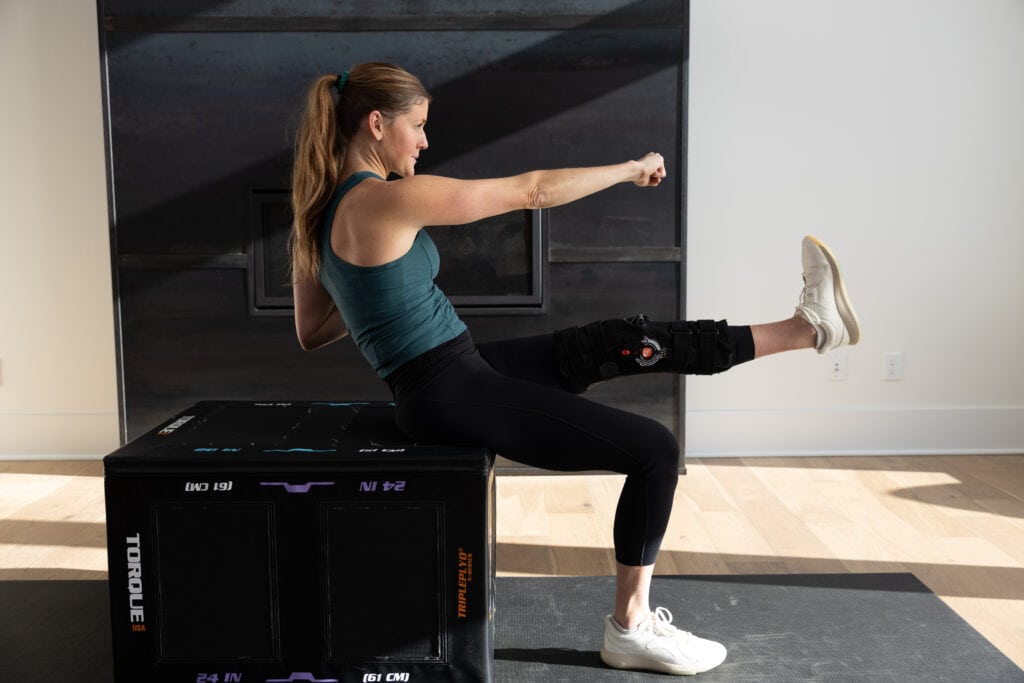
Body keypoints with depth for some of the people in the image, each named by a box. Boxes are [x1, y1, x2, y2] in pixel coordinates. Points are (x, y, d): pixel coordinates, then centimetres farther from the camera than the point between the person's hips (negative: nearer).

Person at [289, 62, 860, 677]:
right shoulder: (388, 199, -20)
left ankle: (807, 328, 17)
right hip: (453, 399, -10)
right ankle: (631, 628, 11)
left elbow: (311, 332, 14)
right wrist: (631, 168, -1)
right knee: (654, 449, -6)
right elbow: (531, 190, -14)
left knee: (622, 341, 9)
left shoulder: (318, 212, 8)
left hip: (457, 373, 10)